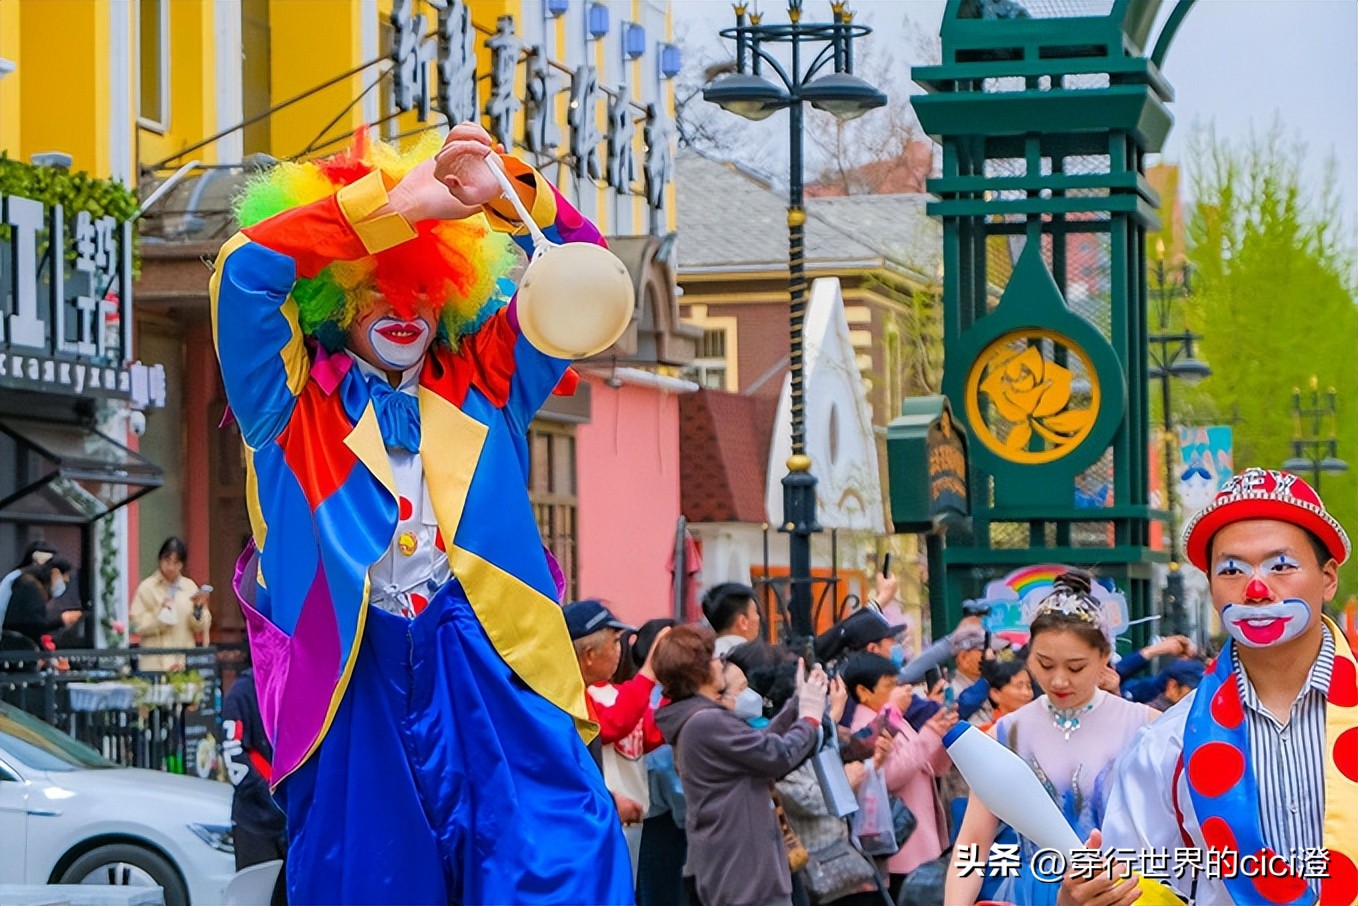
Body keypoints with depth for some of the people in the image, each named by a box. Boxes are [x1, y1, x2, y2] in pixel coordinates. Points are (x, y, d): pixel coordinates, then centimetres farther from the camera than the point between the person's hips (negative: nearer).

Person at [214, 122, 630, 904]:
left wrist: (511, 192, -9)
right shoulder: (293, 397, 10)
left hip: (489, 672, 1)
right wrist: (397, 202, -11)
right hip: (351, 683, -1)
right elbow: (246, 273, -6)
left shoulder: (483, 382, 17)